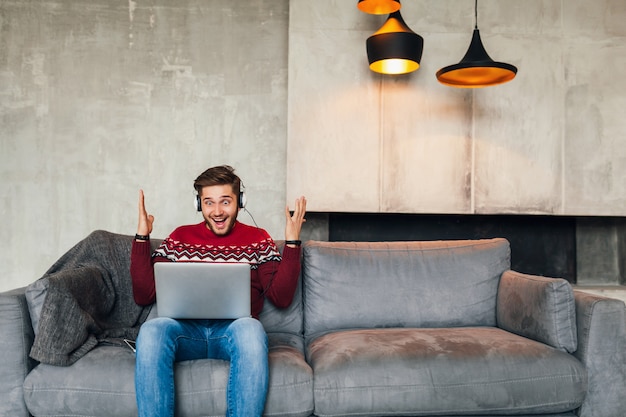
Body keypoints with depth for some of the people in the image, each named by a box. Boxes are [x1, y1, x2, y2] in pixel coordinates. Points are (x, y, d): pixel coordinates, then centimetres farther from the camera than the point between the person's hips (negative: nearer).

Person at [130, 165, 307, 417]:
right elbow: (143, 296, 10)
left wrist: (292, 242, -4)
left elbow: (281, 297, 3)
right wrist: (142, 237, 4)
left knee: (250, 328, -36)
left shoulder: (257, 239, 14)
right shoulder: (180, 237, 17)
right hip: (186, 330, 1)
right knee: (151, 330, -32)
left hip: (234, 331, -1)